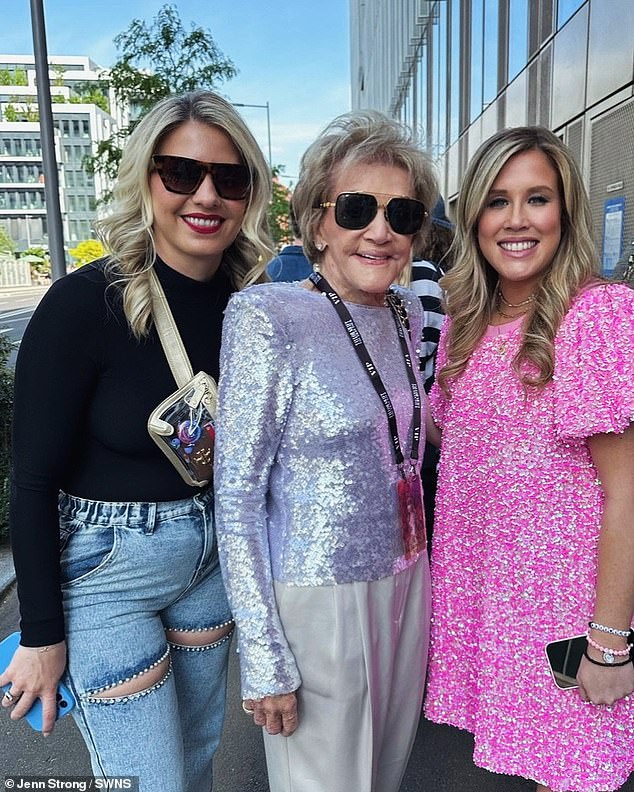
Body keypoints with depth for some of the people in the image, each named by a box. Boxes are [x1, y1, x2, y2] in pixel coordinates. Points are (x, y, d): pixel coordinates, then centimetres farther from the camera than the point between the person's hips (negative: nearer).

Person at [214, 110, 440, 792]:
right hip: (318, 599, -6)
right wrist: (263, 657, -16)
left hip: (406, 580, 6)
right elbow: (237, 495, -16)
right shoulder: (268, 318, -18)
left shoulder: (406, 313, 2)